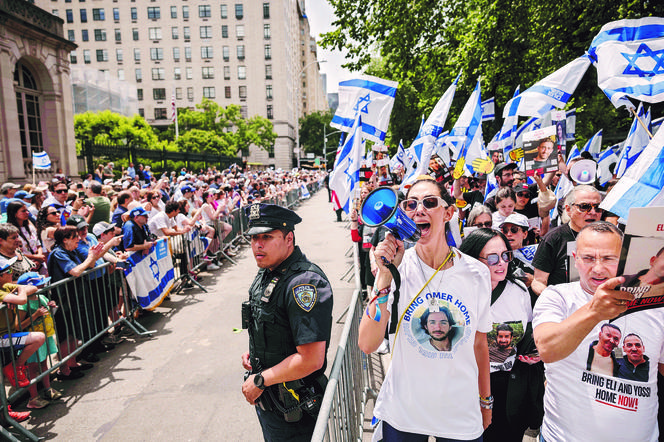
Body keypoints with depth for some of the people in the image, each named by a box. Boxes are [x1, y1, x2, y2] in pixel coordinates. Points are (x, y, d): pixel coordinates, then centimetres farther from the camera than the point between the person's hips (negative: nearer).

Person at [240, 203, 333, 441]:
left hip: (289, 408, -8)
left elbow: (311, 360, -30)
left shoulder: (305, 283, -28)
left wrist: (259, 381, -19)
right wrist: (252, 352, 3)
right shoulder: (267, 272, 2)